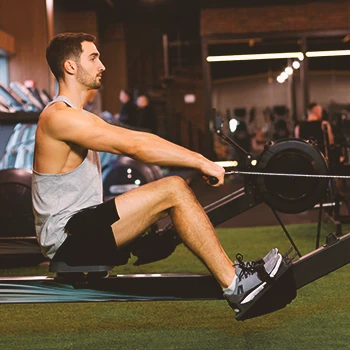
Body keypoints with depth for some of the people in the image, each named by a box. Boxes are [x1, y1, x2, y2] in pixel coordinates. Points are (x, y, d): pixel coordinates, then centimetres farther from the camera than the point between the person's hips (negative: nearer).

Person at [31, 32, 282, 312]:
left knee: (173, 191, 5)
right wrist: (200, 162, -18)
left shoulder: (78, 118, 18)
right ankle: (235, 284, -15)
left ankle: (229, 270, 3)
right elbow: (132, 146, -21)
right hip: (67, 238, -10)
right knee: (173, 191, -18)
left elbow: (138, 138, 18)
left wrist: (198, 158, 11)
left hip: (82, 231, 10)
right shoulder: (59, 117, -15)